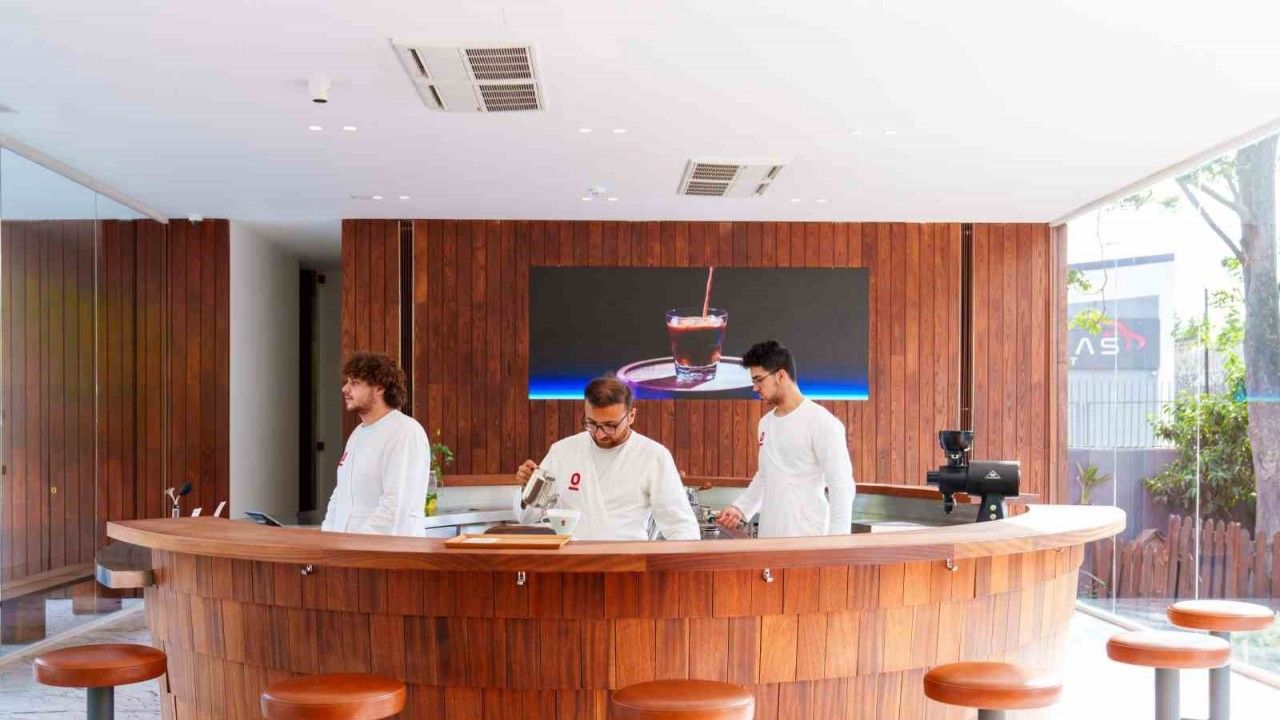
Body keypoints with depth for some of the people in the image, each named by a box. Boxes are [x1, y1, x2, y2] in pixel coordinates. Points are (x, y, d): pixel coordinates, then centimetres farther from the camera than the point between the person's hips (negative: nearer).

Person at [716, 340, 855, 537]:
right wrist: (740, 508, 10)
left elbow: (842, 487, -12)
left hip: (807, 540, -7)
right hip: (768, 537, 7)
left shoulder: (822, 423, -11)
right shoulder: (765, 423, 12)